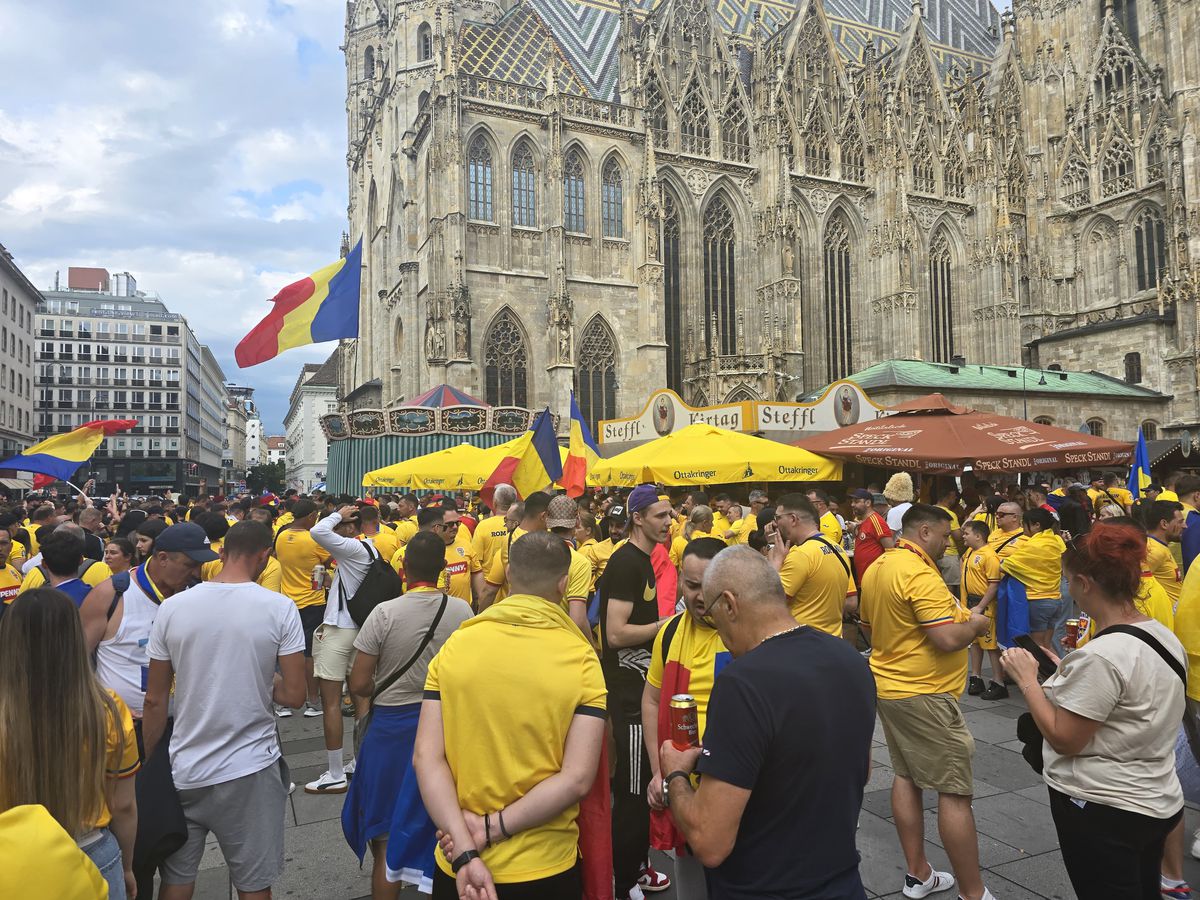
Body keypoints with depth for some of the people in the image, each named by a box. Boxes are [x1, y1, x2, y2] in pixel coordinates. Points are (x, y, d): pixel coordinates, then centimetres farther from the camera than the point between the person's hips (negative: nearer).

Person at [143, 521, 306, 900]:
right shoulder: (280, 608, -12)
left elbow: (155, 701, 2)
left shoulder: (172, 608, -5)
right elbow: (294, 695, -11)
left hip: (185, 771, 3)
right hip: (251, 770, -2)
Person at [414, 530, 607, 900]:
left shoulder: (454, 646, -6)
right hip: (546, 868, -1)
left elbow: (426, 757, -11)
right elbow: (577, 779, -18)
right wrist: (492, 829, -14)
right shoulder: (582, 659, -12)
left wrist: (465, 850, -15)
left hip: (457, 866, 2)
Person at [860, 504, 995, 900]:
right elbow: (948, 639, -26)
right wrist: (975, 624, -7)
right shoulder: (919, 573, -21)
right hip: (924, 693, -9)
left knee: (906, 776, 17)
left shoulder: (876, 568, 7)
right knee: (955, 792, 0)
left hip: (888, 685, 9)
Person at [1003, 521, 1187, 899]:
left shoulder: (1099, 656, -27)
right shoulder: (1166, 637, 1)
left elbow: (1064, 740, -22)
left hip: (1102, 811, -8)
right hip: (1157, 801, 9)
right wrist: (1069, 672, 14)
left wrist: (1027, 679, -13)